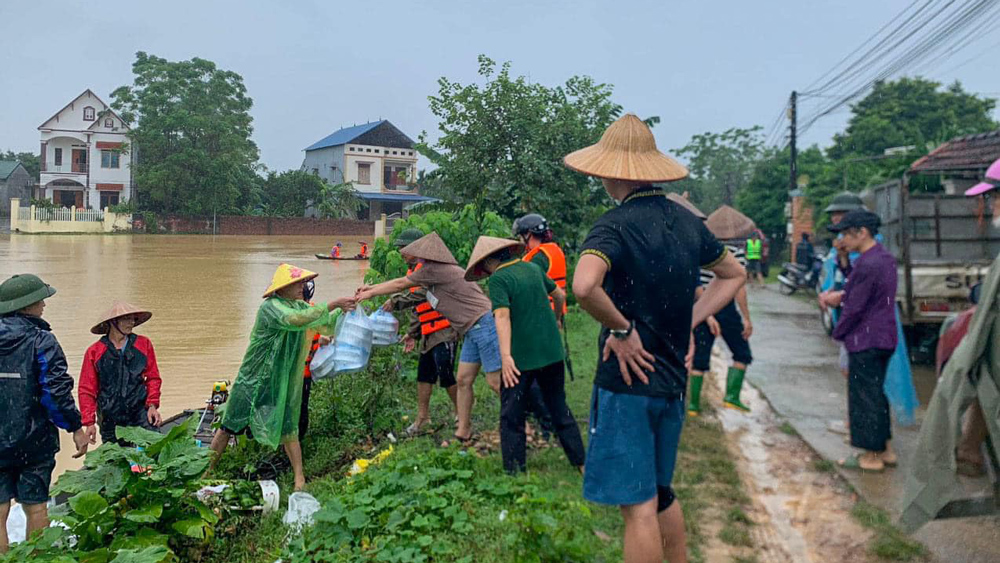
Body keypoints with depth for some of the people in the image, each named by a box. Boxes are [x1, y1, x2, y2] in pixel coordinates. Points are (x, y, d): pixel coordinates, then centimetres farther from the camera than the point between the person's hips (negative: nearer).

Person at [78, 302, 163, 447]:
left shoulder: (144, 344, 5)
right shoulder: (94, 352, 1)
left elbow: (153, 378, 9)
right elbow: (86, 390, 2)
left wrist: (152, 405, -3)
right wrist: (89, 422, -4)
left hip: (141, 416, 0)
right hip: (110, 422, 0)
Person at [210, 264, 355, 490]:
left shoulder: (300, 306, 2)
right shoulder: (271, 307, -21)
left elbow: (326, 326, 4)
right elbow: (295, 320, -38)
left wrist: (342, 310, -13)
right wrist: (332, 305, -37)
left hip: (281, 382, 5)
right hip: (254, 380, -5)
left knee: (288, 429, 4)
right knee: (229, 427, 7)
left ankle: (299, 479, 9)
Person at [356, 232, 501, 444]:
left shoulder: (434, 270, -11)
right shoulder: (437, 271, 18)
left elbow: (400, 284, 1)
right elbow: (404, 284, 28)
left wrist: (371, 293, 13)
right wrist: (373, 288, 30)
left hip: (484, 324, -10)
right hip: (473, 331, 10)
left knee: (496, 381, -7)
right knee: (464, 380, 10)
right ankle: (463, 434, 17)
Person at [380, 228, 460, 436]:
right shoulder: (414, 270, 17)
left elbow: (420, 295, -28)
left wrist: (396, 302, -23)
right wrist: (413, 333, 19)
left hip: (444, 331, -10)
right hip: (429, 333, 10)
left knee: (445, 375, -4)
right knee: (424, 374, 11)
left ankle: (461, 415, 14)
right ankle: (422, 417, 21)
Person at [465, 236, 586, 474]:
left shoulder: (498, 279, -11)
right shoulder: (532, 268, 8)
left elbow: (502, 315, -24)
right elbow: (560, 295, 19)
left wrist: (505, 355, -30)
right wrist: (555, 320, 37)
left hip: (521, 357, -6)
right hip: (552, 352, 6)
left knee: (511, 417, 6)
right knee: (559, 408, 18)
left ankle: (514, 472, 7)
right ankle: (580, 462, 22)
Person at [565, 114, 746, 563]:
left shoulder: (614, 225, -16)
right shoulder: (687, 222, 6)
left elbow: (583, 286, -36)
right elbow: (734, 275, 20)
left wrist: (621, 329, -19)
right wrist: (687, 321, 12)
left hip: (628, 378, -7)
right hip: (673, 380, 7)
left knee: (638, 506, 1)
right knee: (661, 494, 23)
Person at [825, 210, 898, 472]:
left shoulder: (867, 265, -22)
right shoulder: (885, 258, 9)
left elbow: (855, 308, -18)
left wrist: (838, 333, -5)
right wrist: (842, 296, 5)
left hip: (865, 342, -10)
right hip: (884, 338, 10)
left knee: (864, 396, 1)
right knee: (876, 393, 18)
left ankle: (871, 456, 10)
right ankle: (885, 449, 26)